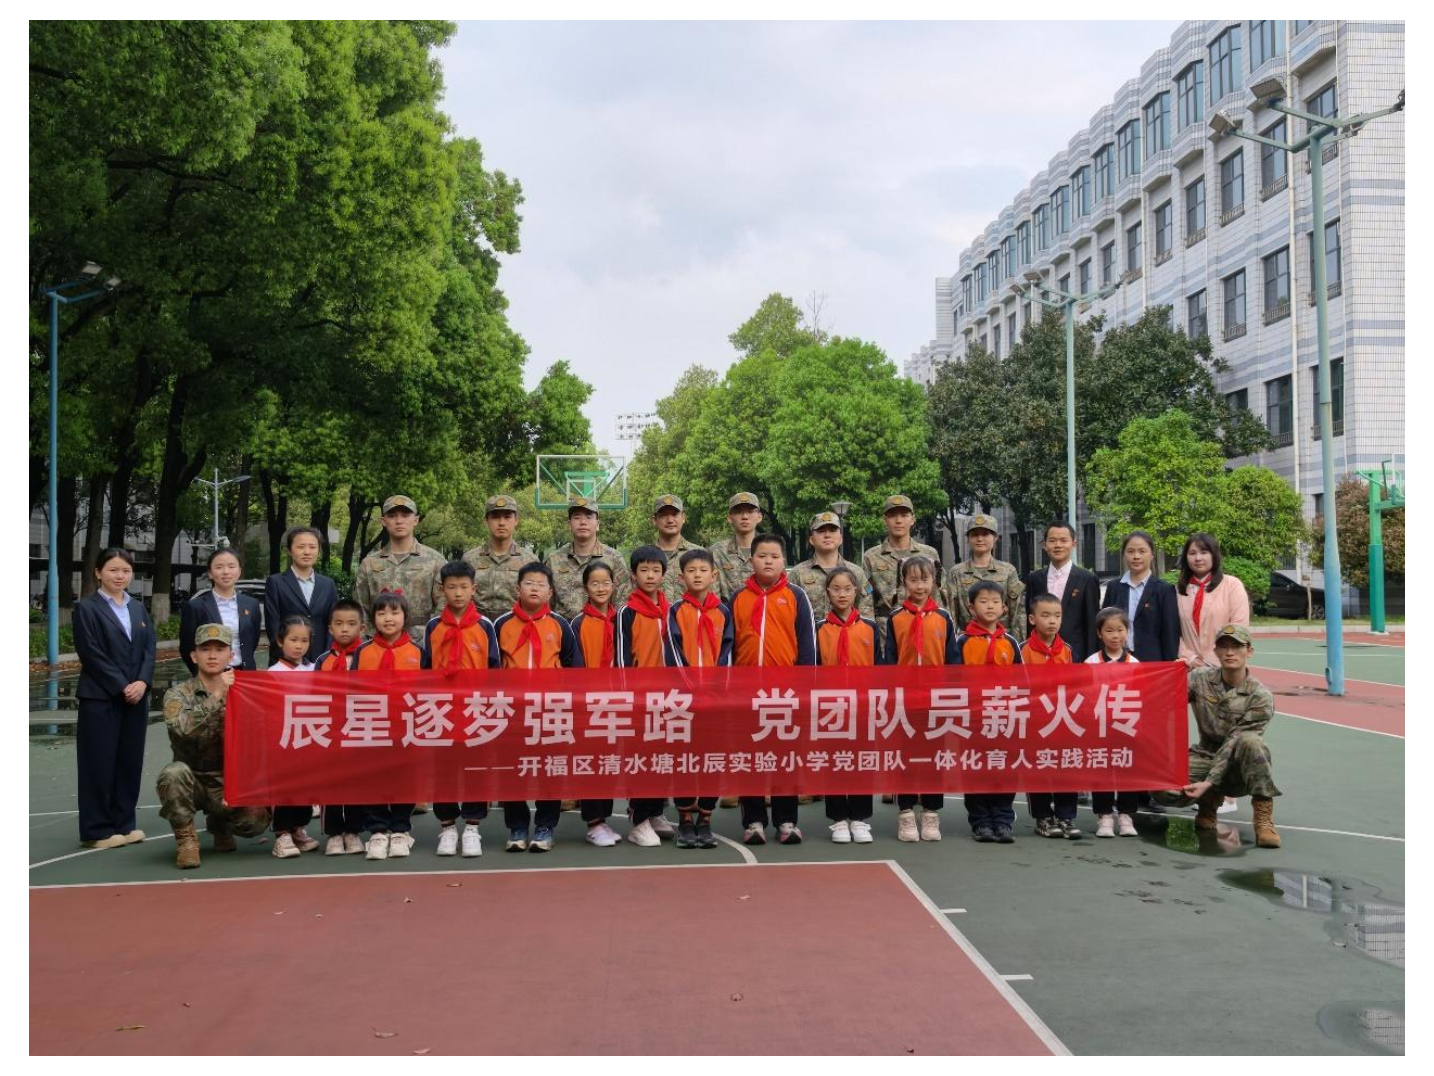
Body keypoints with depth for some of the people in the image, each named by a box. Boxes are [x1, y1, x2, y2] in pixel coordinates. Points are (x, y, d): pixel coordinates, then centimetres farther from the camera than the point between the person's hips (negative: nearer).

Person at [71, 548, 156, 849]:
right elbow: (92, 654, -10)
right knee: (99, 763, -1)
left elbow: (149, 650, 8)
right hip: (100, 698, -5)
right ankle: (97, 830, 6)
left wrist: (142, 682, -8)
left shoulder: (138, 609, 14)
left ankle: (124, 823, 16)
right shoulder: (87, 608, -3)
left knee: (130, 762, 7)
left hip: (136, 696, 5)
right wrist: (121, 687, -13)